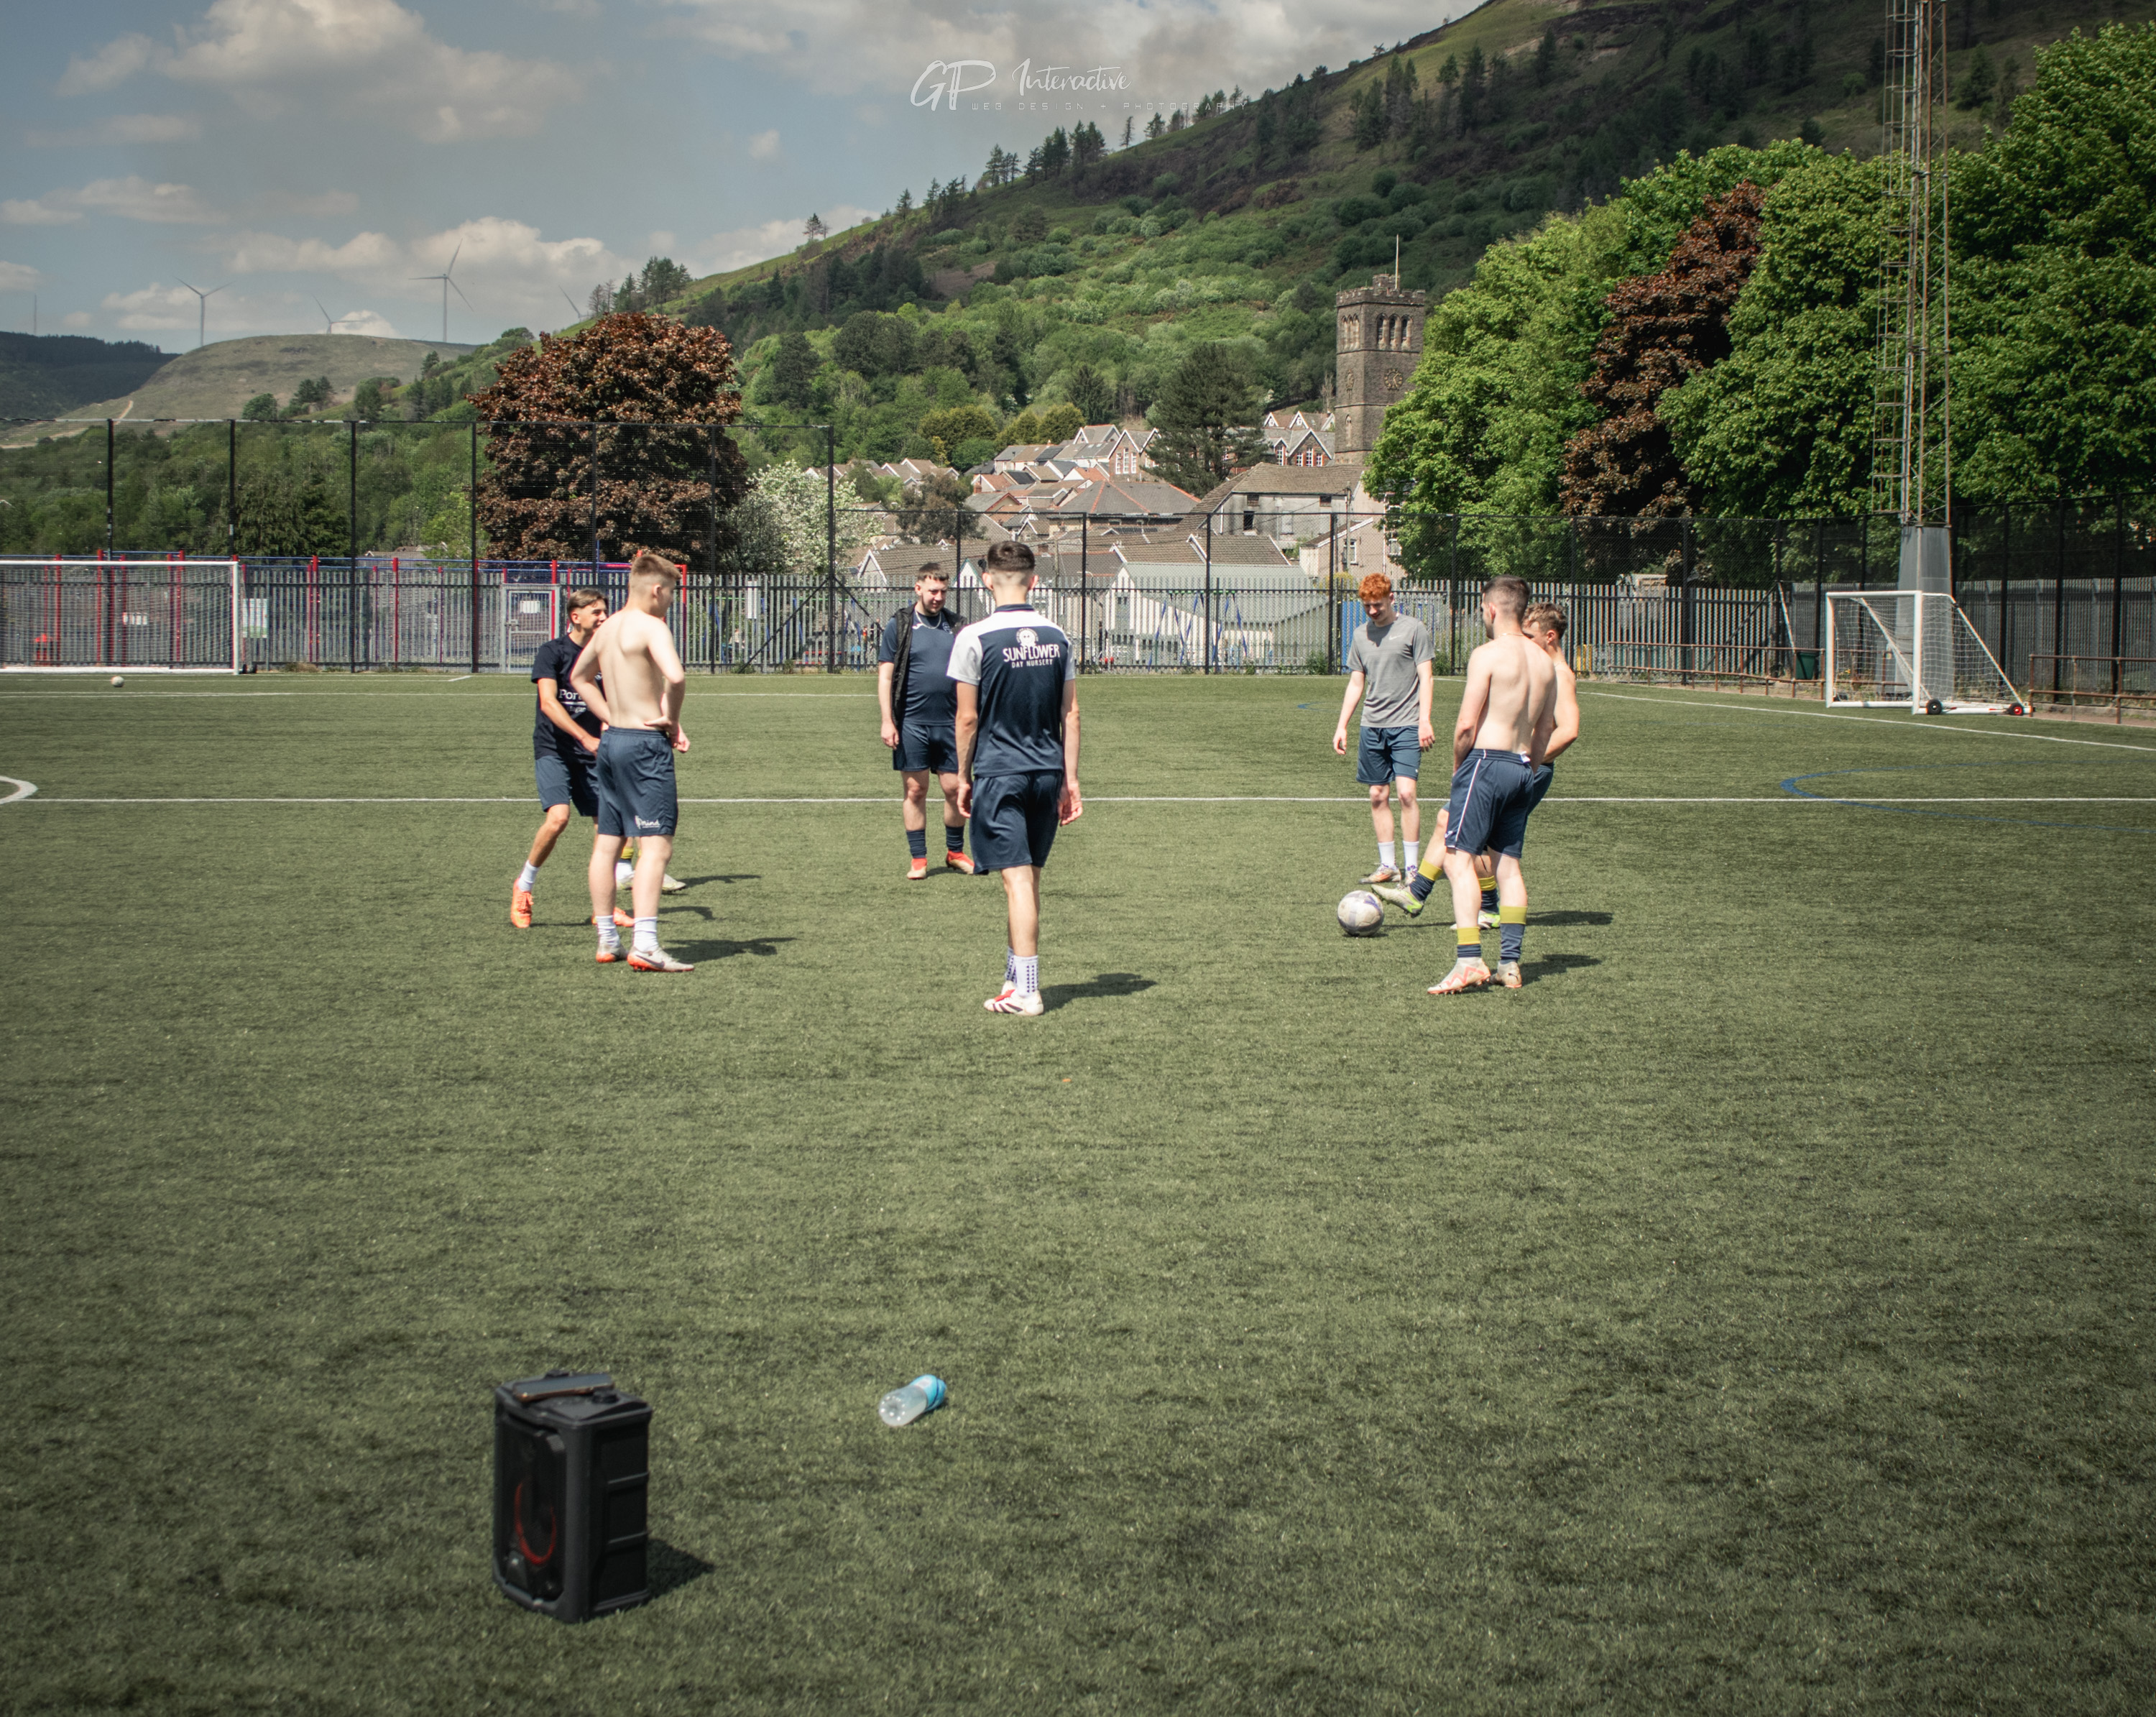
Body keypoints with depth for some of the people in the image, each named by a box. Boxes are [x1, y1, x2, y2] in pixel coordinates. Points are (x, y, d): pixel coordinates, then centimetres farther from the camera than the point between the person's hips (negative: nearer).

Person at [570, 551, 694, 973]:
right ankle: (645, 946, -19)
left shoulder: (607, 629, 13)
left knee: (607, 844, 12)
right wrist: (672, 720, -13)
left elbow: (579, 676, 30)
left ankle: (607, 941, 19)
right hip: (646, 744, -9)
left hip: (612, 739, 9)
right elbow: (675, 677, -30)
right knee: (656, 846, -11)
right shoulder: (651, 626, -12)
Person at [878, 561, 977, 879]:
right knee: (916, 791, 3)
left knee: (954, 788, 3)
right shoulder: (899, 626, 0)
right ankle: (918, 859, 11)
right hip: (912, 724, -2)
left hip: (950, 722, 3)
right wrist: (887, 720, -8)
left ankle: (955, 852, 19)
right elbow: (885, 676, -1)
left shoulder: (955, 626, 9)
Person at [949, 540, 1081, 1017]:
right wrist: (1070, 780, 12)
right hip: (1047, 772, 5)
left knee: (1017, 878, -6)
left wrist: (963, 777, 5)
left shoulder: (975, 638, -9)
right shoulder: (1056, 638, 5)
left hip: (999, 773, -5)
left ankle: (1026, 991, -9)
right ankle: (1017, 972, 27)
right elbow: (1071, 714, 6)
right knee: (1030, 877, 15)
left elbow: (968, 718, -7)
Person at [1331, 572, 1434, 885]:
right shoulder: (1362, 636, 13)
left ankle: (1412, 867, -8)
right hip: (1372, 726, 5)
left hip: (1406, 725, -5)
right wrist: (1342, 726, 12)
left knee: (1405, 792, -14)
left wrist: (1425, 720, -13)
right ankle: (1387, 865, 12)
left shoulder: (1413, 629, -2)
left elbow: (1425, 677, -4)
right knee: (1378, 796, 5)